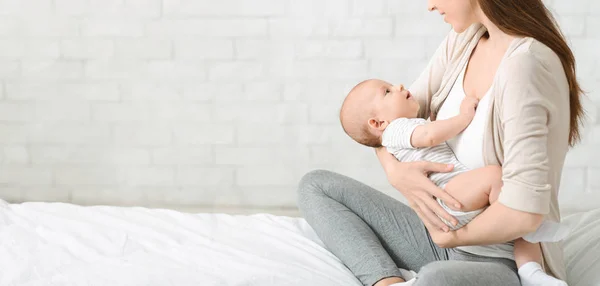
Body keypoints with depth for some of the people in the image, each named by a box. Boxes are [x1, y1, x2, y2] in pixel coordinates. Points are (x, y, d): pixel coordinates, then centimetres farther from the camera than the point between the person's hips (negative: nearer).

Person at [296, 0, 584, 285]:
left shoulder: (524, 64, -24)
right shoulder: (463, 39, 1)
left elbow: (524, 212, -30)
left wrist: (452, 236, -12)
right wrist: (395, 170, -14)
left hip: (505, 260, -9)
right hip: (444, 234, 9)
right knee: (315, 185, 6)